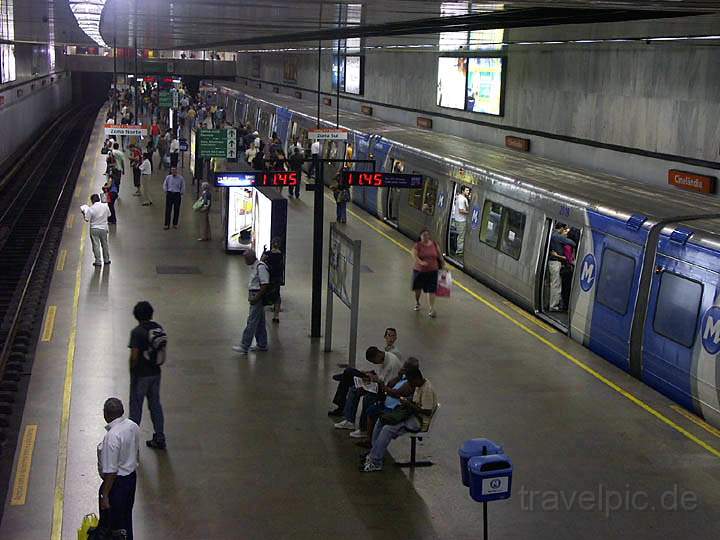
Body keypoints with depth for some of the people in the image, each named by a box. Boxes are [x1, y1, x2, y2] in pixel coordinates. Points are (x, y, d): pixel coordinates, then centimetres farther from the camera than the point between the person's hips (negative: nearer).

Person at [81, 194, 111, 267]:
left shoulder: (91, 209, -17)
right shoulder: (105, 206, -6)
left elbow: (87, 219, -13)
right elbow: (109, 215, 7)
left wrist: (84, 213, 4)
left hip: (94, 229, -4)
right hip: (104, 228, 4)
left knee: (96, 245, 4)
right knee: (104, 244, 17)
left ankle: (98, 261, 7)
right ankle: (106, 260, 26)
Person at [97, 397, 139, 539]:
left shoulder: (112, 436, -29)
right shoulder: (133, 426, -4)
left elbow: (110, 471, -25)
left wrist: (105, 495, -17)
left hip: (117, 482, -8)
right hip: (132, 477, 8)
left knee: (110, 524, 8)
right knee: (126, 518, 22)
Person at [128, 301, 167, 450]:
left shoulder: (137, 332, -18)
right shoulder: (159, 329, 1)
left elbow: (134, 356, -20)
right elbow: (163, 353, 6)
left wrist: (132, 370, -5)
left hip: (141, 375, -6)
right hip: (155, 373, 6)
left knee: (136, 406, 6)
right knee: (155, 404, 14)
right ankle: (159, 439, 18)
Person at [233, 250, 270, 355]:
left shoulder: (260, 267, -18)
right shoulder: (252, 267, 14)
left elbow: (265, 285, -22)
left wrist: (256, 298, -21)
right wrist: (250, 297, 14)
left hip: (258, 297, -10)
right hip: (254, 297, 10)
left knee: (252, 322, -9)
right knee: (259, 323, 13)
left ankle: (244, 346, -8)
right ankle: (262, 345, 20)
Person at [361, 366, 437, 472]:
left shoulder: (427, 389, -21)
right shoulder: (418, 386, 9)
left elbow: (428, 412, -24)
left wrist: (409, 405, -19)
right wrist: (407, 402, 1)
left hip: (420, 421, -11)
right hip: (413, 415, 11)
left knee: (388, 429, -23)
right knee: (381, 421, 3)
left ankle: (375, 462, -19)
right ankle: (373, 454, 4)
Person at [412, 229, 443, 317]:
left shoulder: (434, 244, 0)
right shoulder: (417, 245, -10)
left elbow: (439, 254, 12)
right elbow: (414, 255, -23)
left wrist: (442, 262, 17)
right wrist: (421, 262, -39)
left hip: (432, 271, 0)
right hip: (419, 271, 0)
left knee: (431, 290, -7)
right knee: (418, 288, 19)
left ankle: (432, 309, -7)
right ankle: (417, 303, 45)